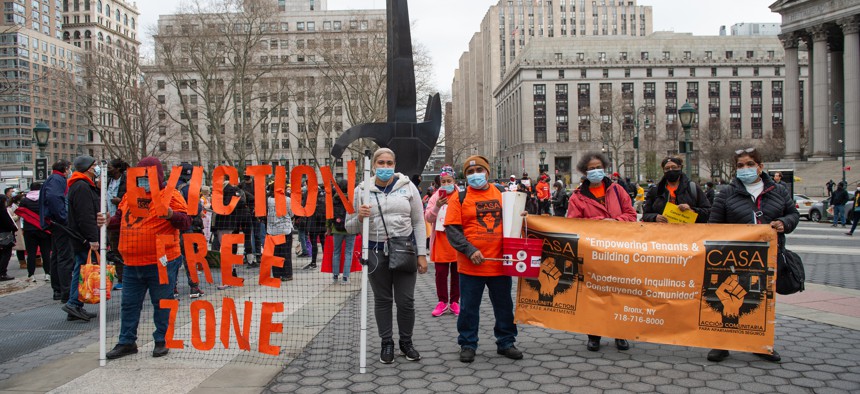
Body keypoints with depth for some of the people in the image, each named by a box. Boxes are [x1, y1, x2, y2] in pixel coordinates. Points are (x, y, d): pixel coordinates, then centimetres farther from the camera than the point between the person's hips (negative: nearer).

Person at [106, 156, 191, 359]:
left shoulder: (170, 196, -6)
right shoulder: (130, 196, 12)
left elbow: (186, 222, -13)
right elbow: (120, 217, 24)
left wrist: (171, 215, -32)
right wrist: (109, 221, 4)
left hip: (161, 264, -6)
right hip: (132, 264, 6)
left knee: (161, 304, 7)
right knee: (129, 304, 13)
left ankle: (161, 341, 20)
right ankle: (127, 342, 25)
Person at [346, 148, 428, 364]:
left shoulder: (407, 186, 3)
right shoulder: (362, 190, 3)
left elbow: (418, 222, 4)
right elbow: (350, 227, 6)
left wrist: (422, 254, -1)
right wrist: (359, 217, -16)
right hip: (376, 252, 0)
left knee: (406, 300, 4)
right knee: (382, 299, 10)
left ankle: (406, 342, 24)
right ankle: (386, 344, 24)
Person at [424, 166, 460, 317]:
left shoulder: (461, 197, 0)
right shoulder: (435, 197, 5)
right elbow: (428, 218, -2)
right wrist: (437, 206, -18)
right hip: (440, 241, 1)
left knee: (456, 272, 7)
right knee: (440, 272, 4)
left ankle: (454, 302, 17)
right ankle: (442, 301, 15)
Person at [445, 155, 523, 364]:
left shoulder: (503, 195, 9)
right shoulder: (459, 198, 0)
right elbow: (452, 229, -6)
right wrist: (470, 251, -16)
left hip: (500, 263, 3)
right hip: (471, 266, -2)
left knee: (504, 306, 12)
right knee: (469, 308, 6)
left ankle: (506, 342, 27)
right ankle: (467, 345, 20)